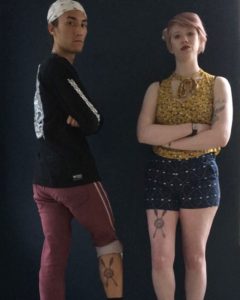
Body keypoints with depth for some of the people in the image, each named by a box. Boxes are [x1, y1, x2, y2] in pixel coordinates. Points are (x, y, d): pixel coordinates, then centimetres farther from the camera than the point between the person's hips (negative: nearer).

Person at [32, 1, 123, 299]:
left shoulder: (45, 68, 17)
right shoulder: (60, 68, -12)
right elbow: (93, 122, -14)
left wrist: (73, 119, -5)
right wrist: (80, 120, 6)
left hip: (44, 177, 8)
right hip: (74, 174, -8)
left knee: (53, 253, 5)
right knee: (107, 241, 8)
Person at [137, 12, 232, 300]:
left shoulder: (218, 85, 3)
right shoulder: (156, 89, 7)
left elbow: (220, 136, -11)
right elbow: (144, 133, -8)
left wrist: (168, 140, -11)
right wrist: (192, 127, -15)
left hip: (200, 174, -1)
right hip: (160, 174, 2)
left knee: (195, 256, 7)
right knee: (160, 258, 0)